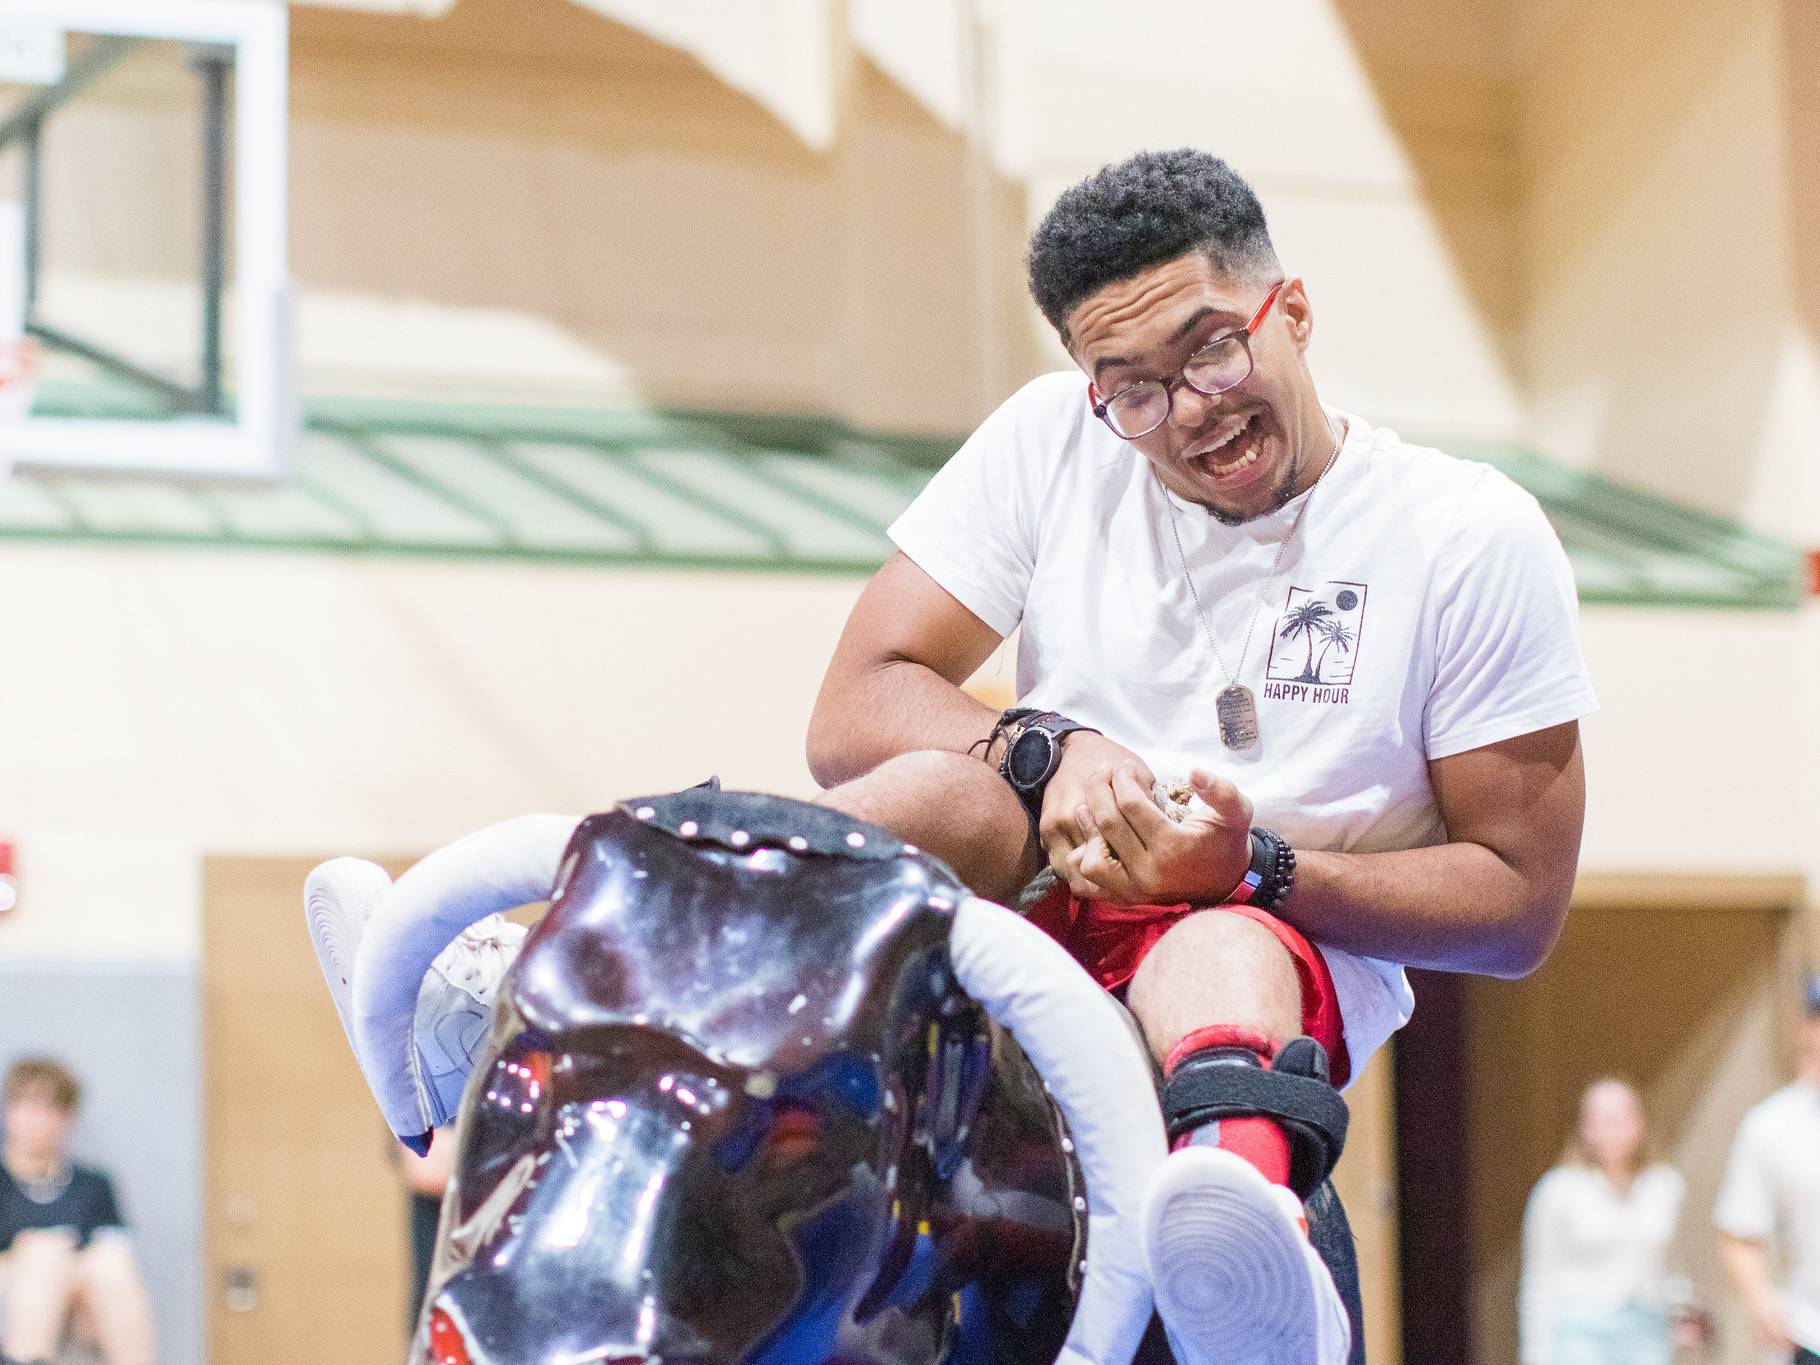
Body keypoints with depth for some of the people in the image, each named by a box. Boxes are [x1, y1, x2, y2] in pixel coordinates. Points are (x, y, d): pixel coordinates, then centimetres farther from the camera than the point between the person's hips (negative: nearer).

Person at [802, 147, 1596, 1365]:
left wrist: (1254, 869, -17)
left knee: (1221, 967, -40)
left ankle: (1241, 1213, -76)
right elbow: (852, 714, 2)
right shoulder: (1054, 441, 6)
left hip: (1290, 940, -3)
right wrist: (1050, 748, -19)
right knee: (947, 789, -30)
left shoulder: (1476, 536, -2)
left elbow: (1521, 905, -2)